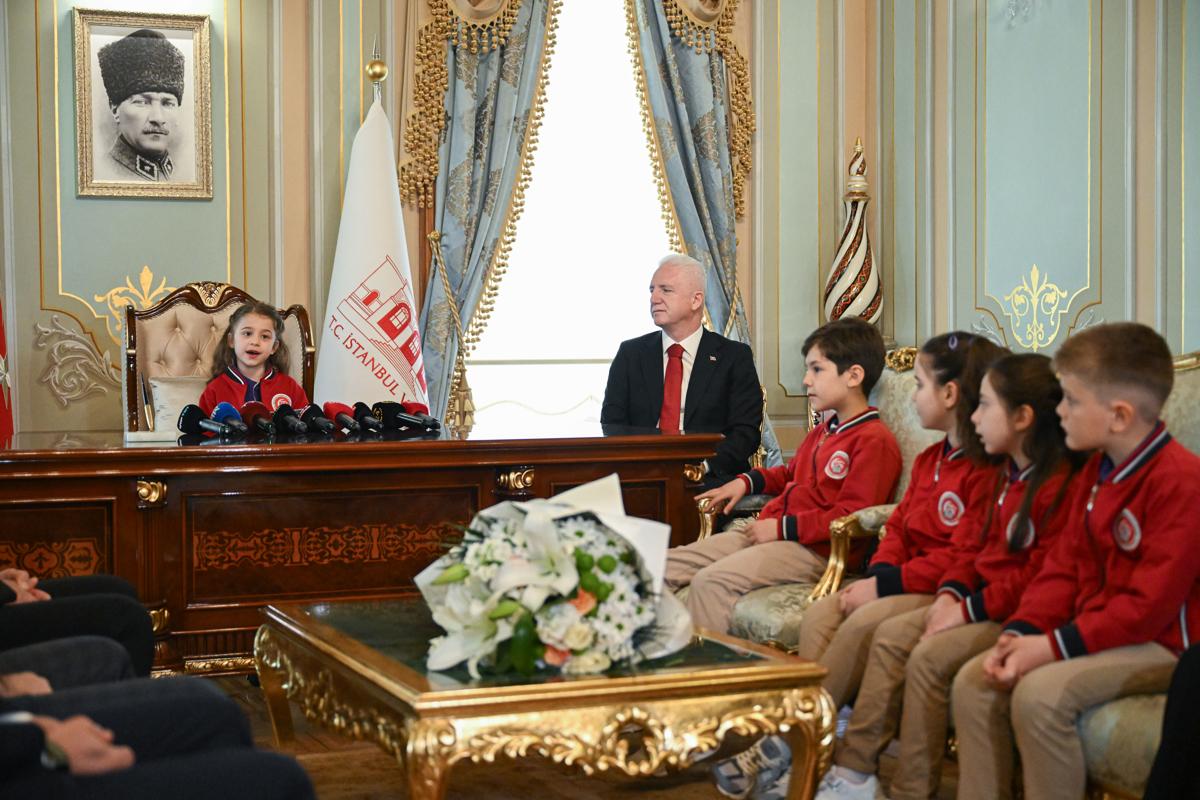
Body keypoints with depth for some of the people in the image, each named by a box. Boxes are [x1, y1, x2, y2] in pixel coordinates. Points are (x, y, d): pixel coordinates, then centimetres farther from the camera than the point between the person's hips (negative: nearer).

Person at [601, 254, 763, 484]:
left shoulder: (734, 356, 8)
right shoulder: (630, 353, 15)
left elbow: (746, 432, 0)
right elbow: (611, 428, 9)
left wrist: (704, 464, -19)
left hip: (709, 478, -2)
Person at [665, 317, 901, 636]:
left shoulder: (874, 441, -9)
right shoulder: (822, 432, 22)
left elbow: (850, 517, -17)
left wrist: (782, 528, -17)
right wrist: (746, 481, 23)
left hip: (813, 551, -10)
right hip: (767, 529, 10)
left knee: (710, 581, -31)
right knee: (666, 565, -4)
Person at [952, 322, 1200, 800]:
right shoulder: (1097, 471, 9)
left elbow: (1149, 605, -23)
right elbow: (1064, 567, 9)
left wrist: (1054, 646, -23)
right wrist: (1021, 632, -7)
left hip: (1160, 644, -9)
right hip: (1098, 631, 9)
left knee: (1040, 692, -30)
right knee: (973, 681, -5)